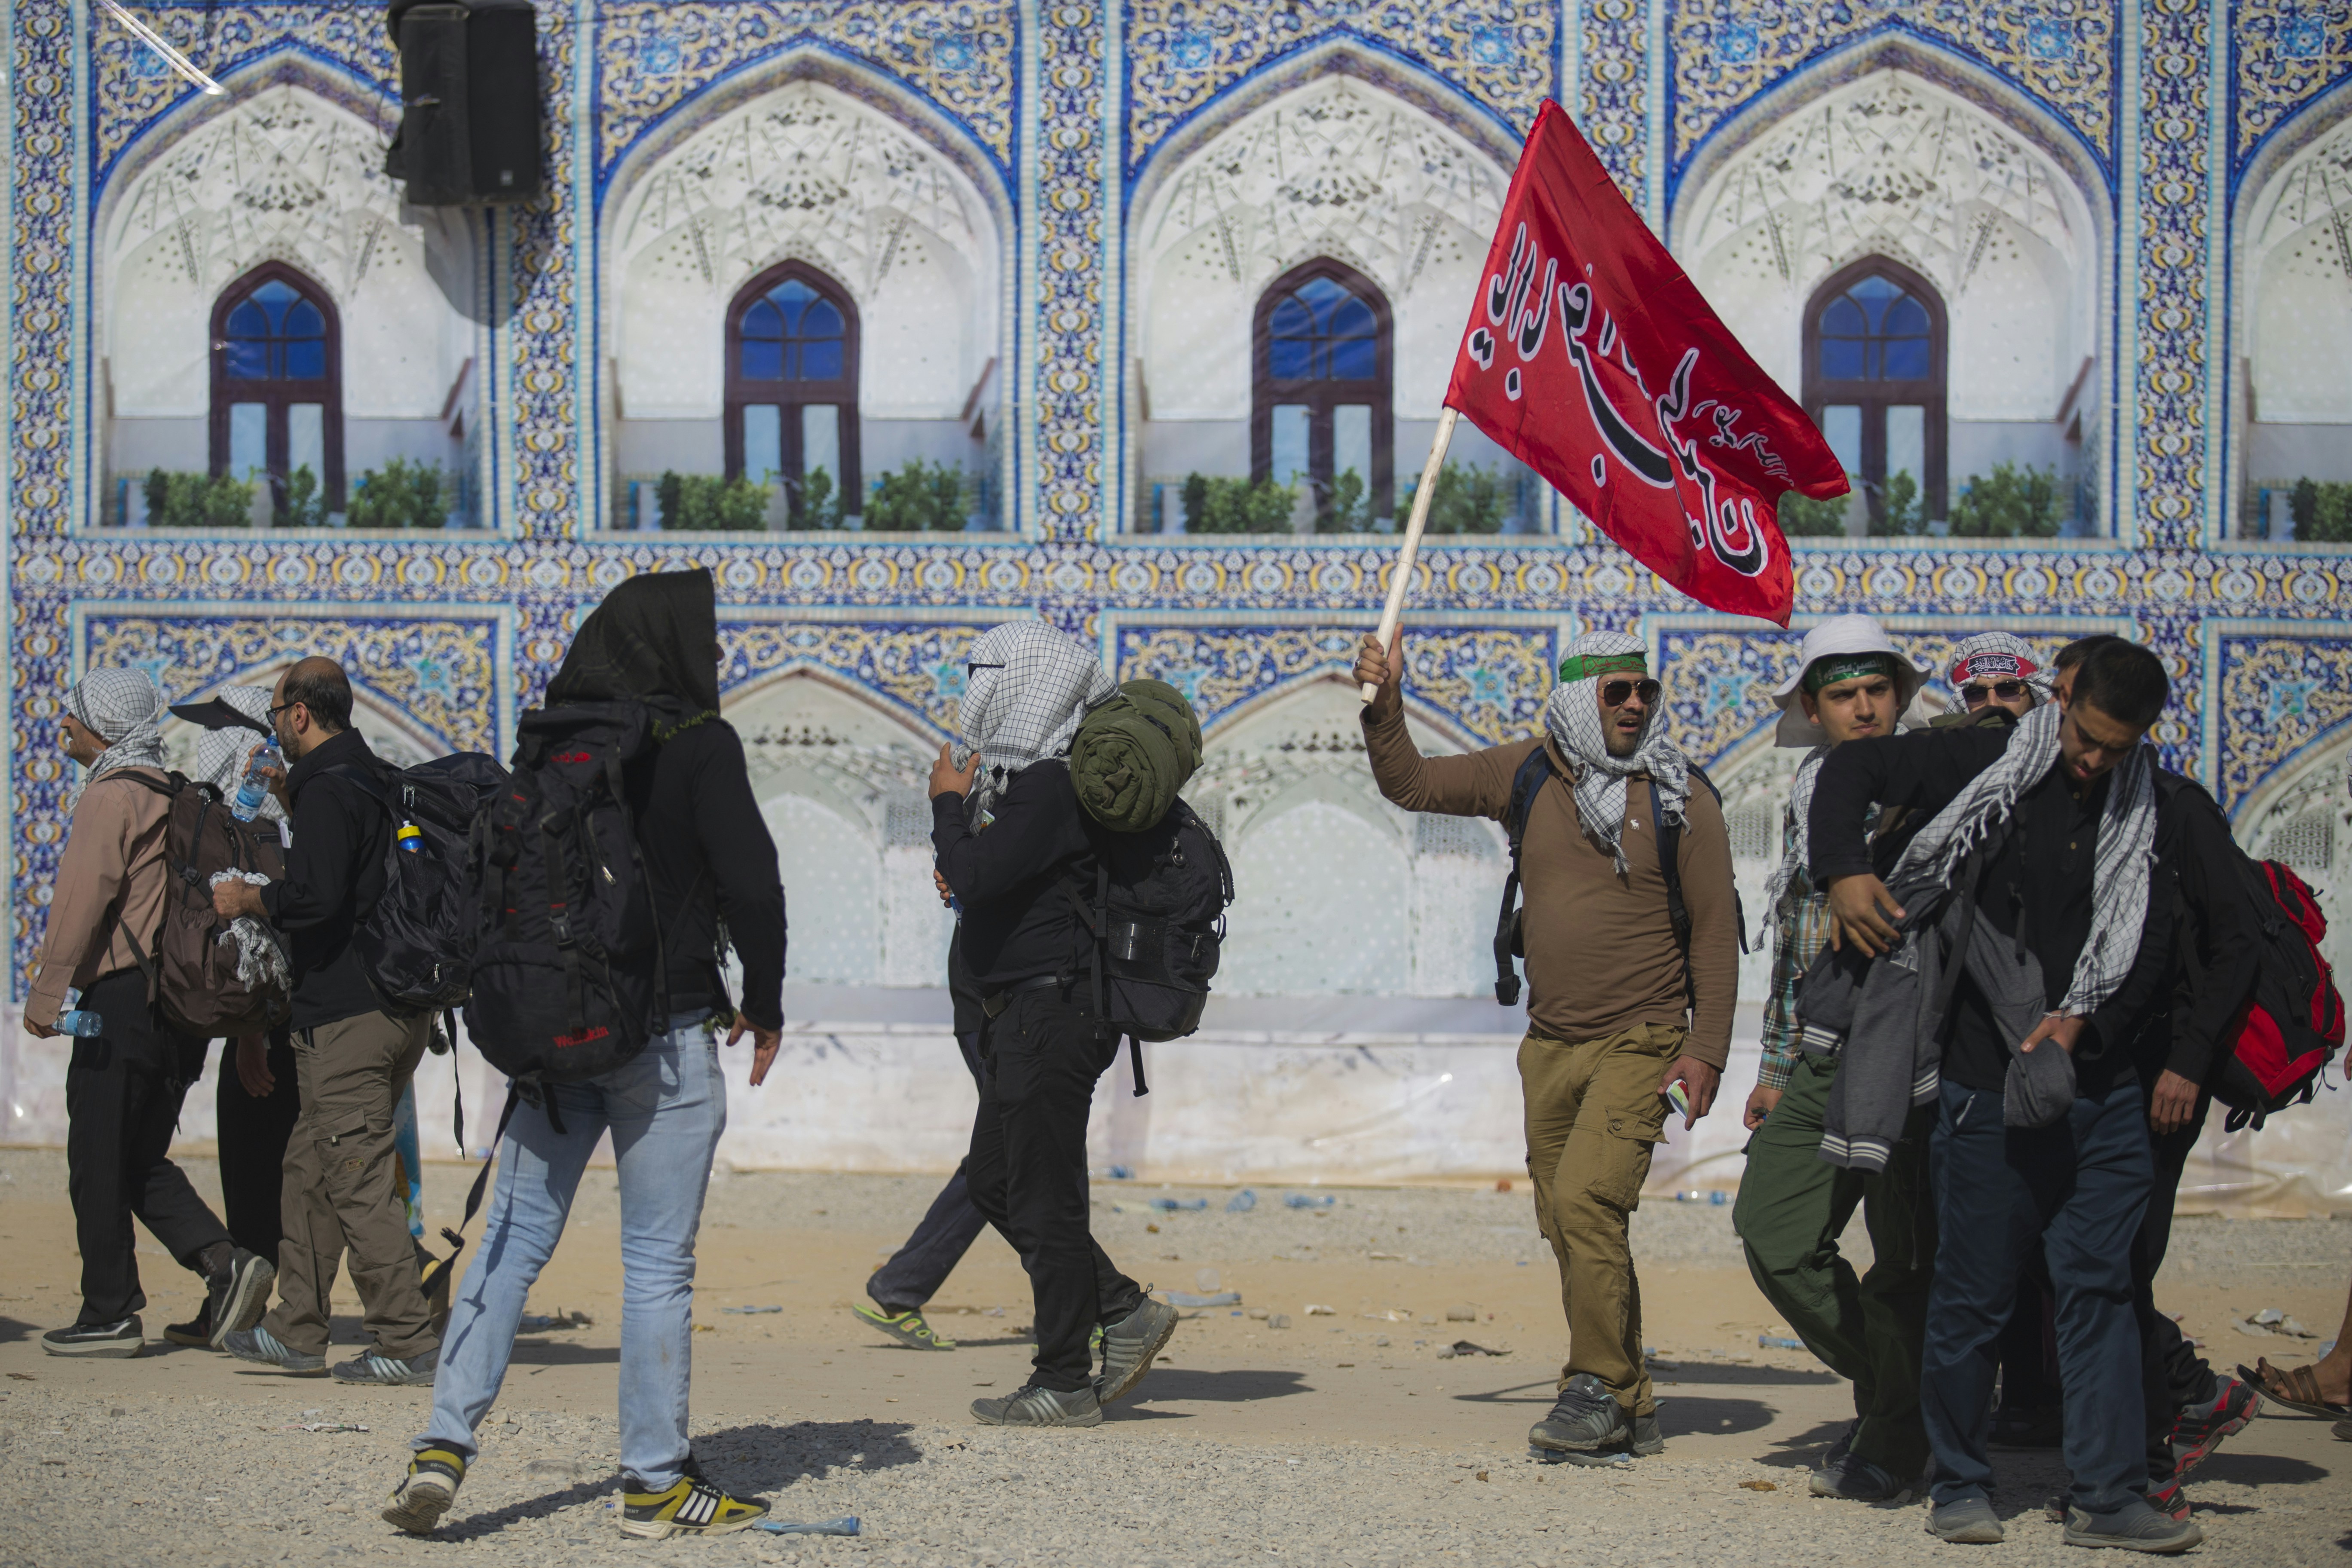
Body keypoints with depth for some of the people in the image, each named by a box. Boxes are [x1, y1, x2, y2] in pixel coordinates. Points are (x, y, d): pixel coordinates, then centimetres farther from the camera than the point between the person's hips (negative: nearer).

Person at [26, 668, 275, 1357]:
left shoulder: (110, 796, -9)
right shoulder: (173, 796, 17)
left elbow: (81, 901, -15)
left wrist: (45, 995, -12)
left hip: (123, 997, -8)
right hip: (182, 1000, 8)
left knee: (99, 1163, -1)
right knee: (140, 1161, 14)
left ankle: (109, 1313, 1)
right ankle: (225, 1262, -2)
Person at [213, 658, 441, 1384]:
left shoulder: (326, 789, -14)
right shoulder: (379, 780, 16)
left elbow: (315, 896, -24)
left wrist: (247, 900, -7)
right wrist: (292, 805, 27)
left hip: (344, 1012, -10)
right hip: (399, 1004, 10)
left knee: (357, 1176, -7)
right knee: (309, 1166, 17)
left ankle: (408, 1343, -8)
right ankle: (297, 1331, 21)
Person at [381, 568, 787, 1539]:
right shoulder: (697, 742, -9)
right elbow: (750, 883, -11)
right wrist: (764, 1004, 3)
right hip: (663, 1034, -5)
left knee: (513, 1237, 9)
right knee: (657, 1260, 1)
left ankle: (445, 1442, -1)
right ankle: (656, 1481, 6)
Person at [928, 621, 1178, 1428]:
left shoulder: (1049, 787, -17)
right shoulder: (1017, 779, 14)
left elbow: (976, 876, -26)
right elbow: (980, 880, 24)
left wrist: (950, 805, -10)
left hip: (1050, 1013, -11)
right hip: (1018, 1016, 11)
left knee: (1043, 1196, -4)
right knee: (995, 1181, 16)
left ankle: (1065, 1384, 3)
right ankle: (1125, 1311, 20)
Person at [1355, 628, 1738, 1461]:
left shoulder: (1681, 799, -3)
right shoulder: (1530, 775, 6)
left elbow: (1716, 930, -2)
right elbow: (1412, 784, 9)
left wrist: (1706, 1049, -8)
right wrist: (1386, 705, -7)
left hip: (1640, 1042, -5)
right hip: (1550, 1043, 5)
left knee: (1584, 1199, -21)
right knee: (1569, 1228, 7)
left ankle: (1599, 1391, -14)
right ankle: (1632, 1411, 16)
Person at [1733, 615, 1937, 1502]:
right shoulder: (1811, 797, 16)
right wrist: (1776, 1064, 21)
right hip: (1822, 1059, 6)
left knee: (1906, 1257, -4)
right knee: (1772, 1232, -1)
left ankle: (1893, 1444, 11)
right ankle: (1888, 1386, 19)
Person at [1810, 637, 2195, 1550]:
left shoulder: (2151, 816, 7)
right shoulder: (1992, 770, -1)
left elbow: (2155, 945, 7)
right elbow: (1852, 769, 2)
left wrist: (2083, 1018, -8)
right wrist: (1844, 871, -13)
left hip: (2102, 1088, 3)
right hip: (1988, 1088, -3)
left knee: (2101, 1286, 1)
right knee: (1974, 1294, 2)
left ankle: (2107, 1496, 4)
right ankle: (1960, 1487, 15)